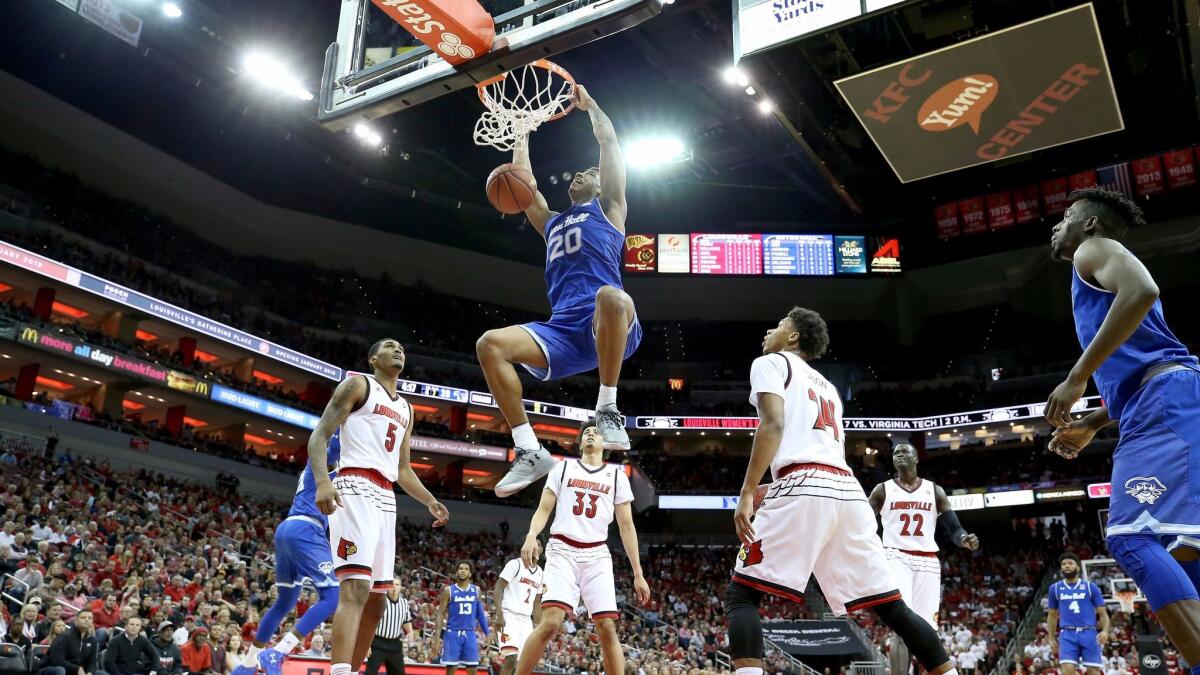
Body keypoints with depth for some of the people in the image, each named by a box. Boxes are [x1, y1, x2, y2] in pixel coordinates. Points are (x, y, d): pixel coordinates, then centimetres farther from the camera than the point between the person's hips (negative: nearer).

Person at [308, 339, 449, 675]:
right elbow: (319, 436, -5)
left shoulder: (405, 409, 26)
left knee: (376, 599, 7)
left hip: (386, 499, 8)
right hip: (356, 488, -8)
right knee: (355, 587, -22)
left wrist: (430, 502, 14)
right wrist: (322, 481, -23)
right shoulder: (358, 384, 5)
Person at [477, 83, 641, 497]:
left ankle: (608, 408, -26)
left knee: (612, 296, -42)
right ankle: (530, 452, -19)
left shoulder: (608, 208, 21)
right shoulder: (551, 222, 34)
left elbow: (608, 141, 19)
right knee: (490, 344, -19)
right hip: (562, 331, 5)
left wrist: (589, 104, 31)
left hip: (607, 326, -5)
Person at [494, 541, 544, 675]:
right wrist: (499, 615, -21)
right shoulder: (515, 564, -6)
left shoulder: (540, 572, 14)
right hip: (510, 616, -7)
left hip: (526, 619, 7)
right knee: (511, 658, -18)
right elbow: (498, 589, -11)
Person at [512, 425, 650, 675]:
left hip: (597, 556, 2)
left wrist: (638, 574, 6)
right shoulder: (563, 467, 11)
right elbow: (544, 509, 5)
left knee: (607, 628, -6)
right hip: (563, 551, -2)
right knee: (551, 623, -18)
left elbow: (626, 526, 11)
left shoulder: (617, 475, 12)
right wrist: (531, 536, -17)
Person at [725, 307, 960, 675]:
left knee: (740, 595, -1)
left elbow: (773, 424, -7)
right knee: (891, 605, 14)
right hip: (849, 492, 7)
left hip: (804, 490, -7)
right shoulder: (826, 385, 34)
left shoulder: (771, 363, 11)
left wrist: (747, 493, -12)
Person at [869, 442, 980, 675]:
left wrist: (965, 539, -16)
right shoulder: (883, 490, 7)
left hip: (927, 562, 3)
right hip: (896, 558, -3)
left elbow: (954, 528, 7)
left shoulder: (934, 490, 12)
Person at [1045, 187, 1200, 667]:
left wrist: (1076, 378, -17)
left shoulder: (1093, 250, 7)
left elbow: (1143, 290, -18)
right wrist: (1091, 425, 33)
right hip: (1159, 410, 10)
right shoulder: (1101, 278, 34)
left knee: (1133, 539, -20)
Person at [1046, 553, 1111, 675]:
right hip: (1067, 634, 0)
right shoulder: (1055, 588, 11)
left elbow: (1102, 613, 7)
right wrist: (1051, 638, 14)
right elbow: (1052, 615, 19)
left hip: (1089, 633, 0)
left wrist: (1105, 630, -12)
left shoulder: (1091, 587, 7)